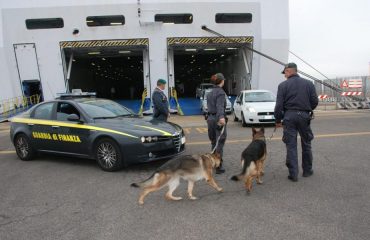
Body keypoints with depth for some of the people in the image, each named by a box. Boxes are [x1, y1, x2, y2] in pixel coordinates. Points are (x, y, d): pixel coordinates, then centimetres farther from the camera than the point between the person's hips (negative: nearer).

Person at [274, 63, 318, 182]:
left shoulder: (283, 85, -3)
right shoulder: (309, 83, 6)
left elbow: (279, 105, -7)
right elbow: (315, 101, 4)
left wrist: (277, 120, 2)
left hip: (289, 116, -2)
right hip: (304, 116, 2)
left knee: (291, 146, 3)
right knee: (306, 144, 16)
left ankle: (293, 174, 4)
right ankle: (307, 170, 27)